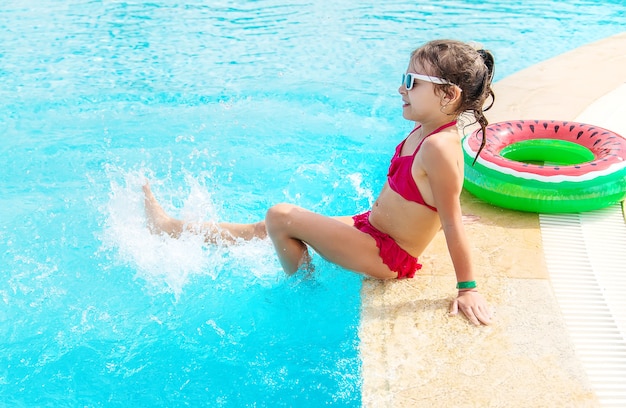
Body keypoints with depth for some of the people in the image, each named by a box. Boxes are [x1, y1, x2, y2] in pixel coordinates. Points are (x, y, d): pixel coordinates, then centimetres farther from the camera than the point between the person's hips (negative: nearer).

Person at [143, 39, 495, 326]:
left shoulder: (439, 148, -28)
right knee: (268, 228, 11)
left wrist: (468, 288, -18)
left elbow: (453, 224, -24)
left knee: (280, 216, -12)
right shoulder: (424, 131, -1)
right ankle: (172, 228, 22)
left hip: (387, 256, -9)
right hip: (372, 227, 9)